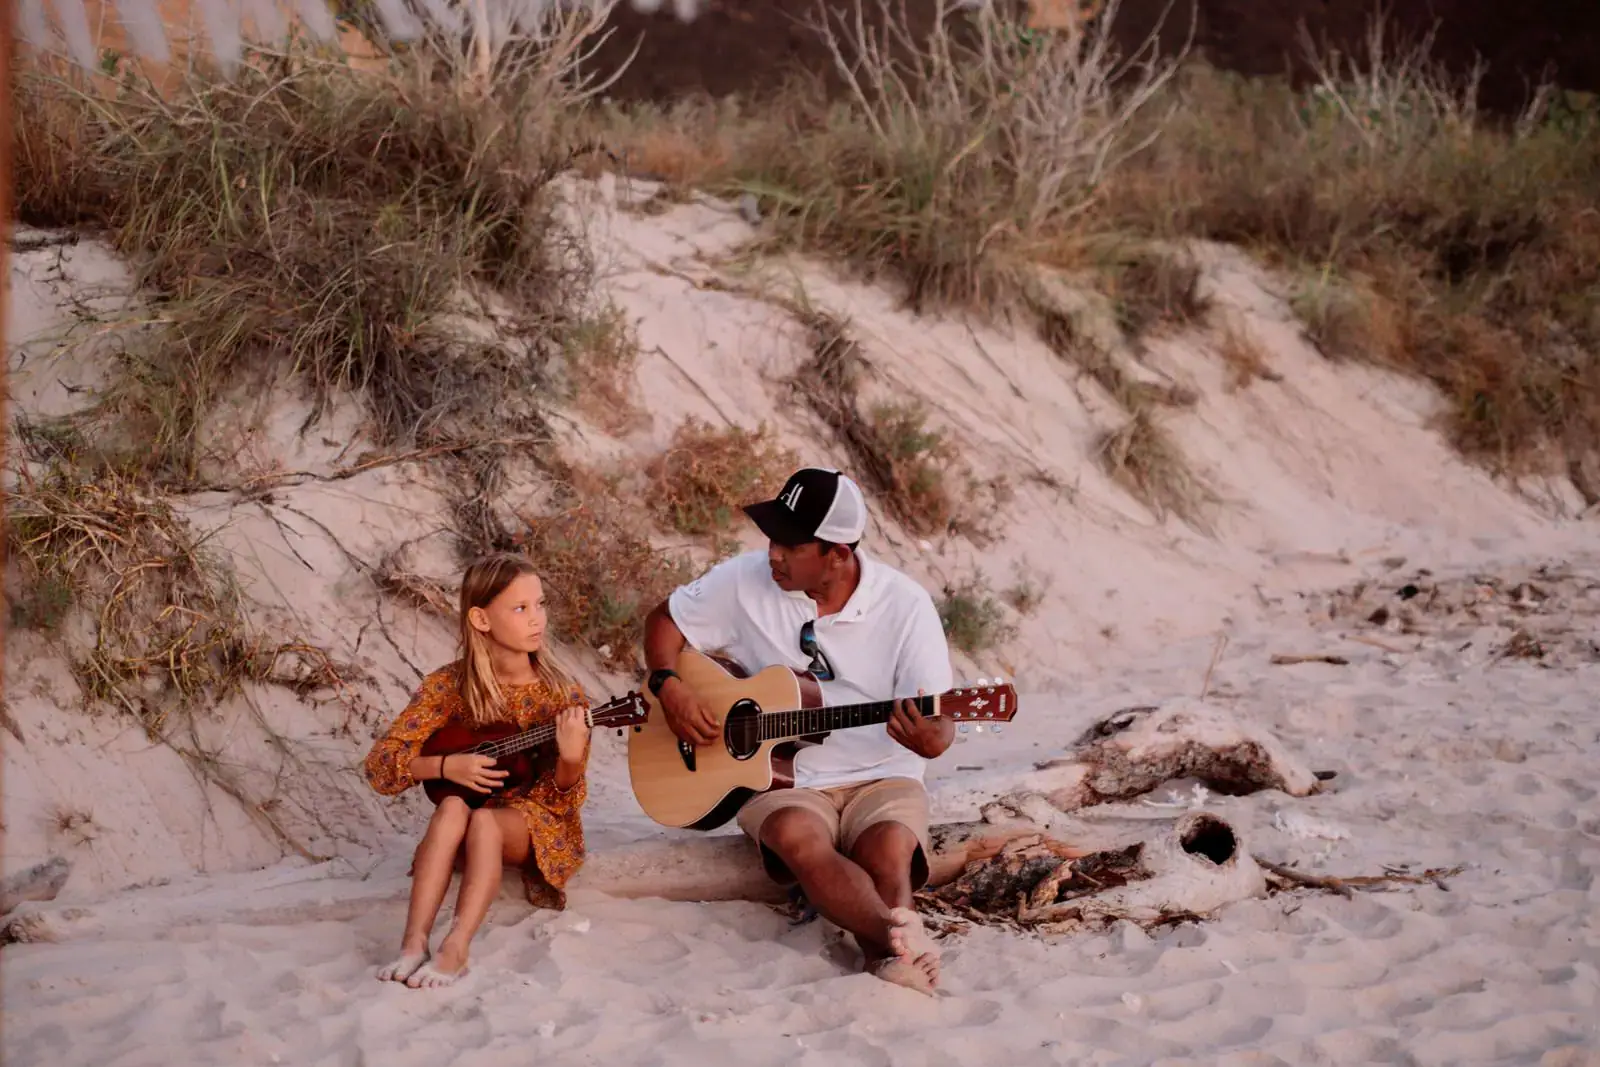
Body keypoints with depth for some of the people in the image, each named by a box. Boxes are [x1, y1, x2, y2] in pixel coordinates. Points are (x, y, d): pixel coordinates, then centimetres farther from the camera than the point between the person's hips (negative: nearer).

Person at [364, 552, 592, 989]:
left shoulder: (561, 695, -11)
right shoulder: (449, 686, -8)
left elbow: (564, 800, -10)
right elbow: (380, 764, -8)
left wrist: (571, 758, -32)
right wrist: (446, 766, -25)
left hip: (539, 825, -2)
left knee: (485, 820, -33)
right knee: (453, 806, -32)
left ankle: (455, 949, -39)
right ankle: (414, 942, -37)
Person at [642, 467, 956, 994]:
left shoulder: (905, 605, -7)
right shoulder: (746, 580, -2)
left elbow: (940, 726, -8)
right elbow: (665, 620, 12)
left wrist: (927, 740, -33)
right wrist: (668, 686, -8)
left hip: (878, 777, 0)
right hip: (779, 778, 0)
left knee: (890, 848, -37)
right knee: (797, 838, -36)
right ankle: (902, 935, -55)